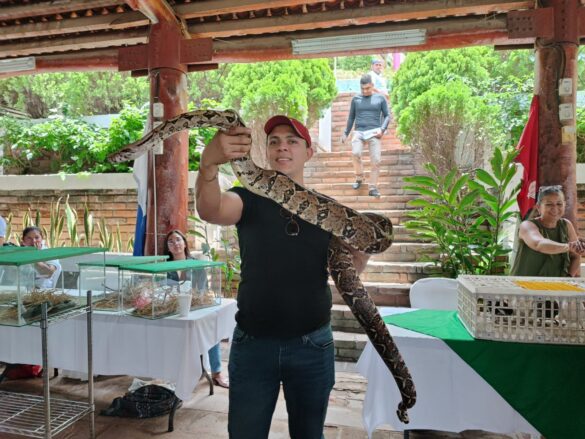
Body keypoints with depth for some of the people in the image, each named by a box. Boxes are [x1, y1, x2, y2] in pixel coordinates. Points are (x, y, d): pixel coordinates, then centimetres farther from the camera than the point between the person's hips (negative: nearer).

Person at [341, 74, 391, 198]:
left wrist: (382, 129, -7)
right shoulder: (356, 99, 13)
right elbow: (351, 117, 19)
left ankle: (373, 188, 0)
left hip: (374, 133, -1)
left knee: (376, 161, -8)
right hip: (358, 132, 1)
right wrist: (346, 133, 14)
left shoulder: (380, 98, 9)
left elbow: (387, 116, 9)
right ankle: (359, 177, -4)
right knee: (355, 153, -25)